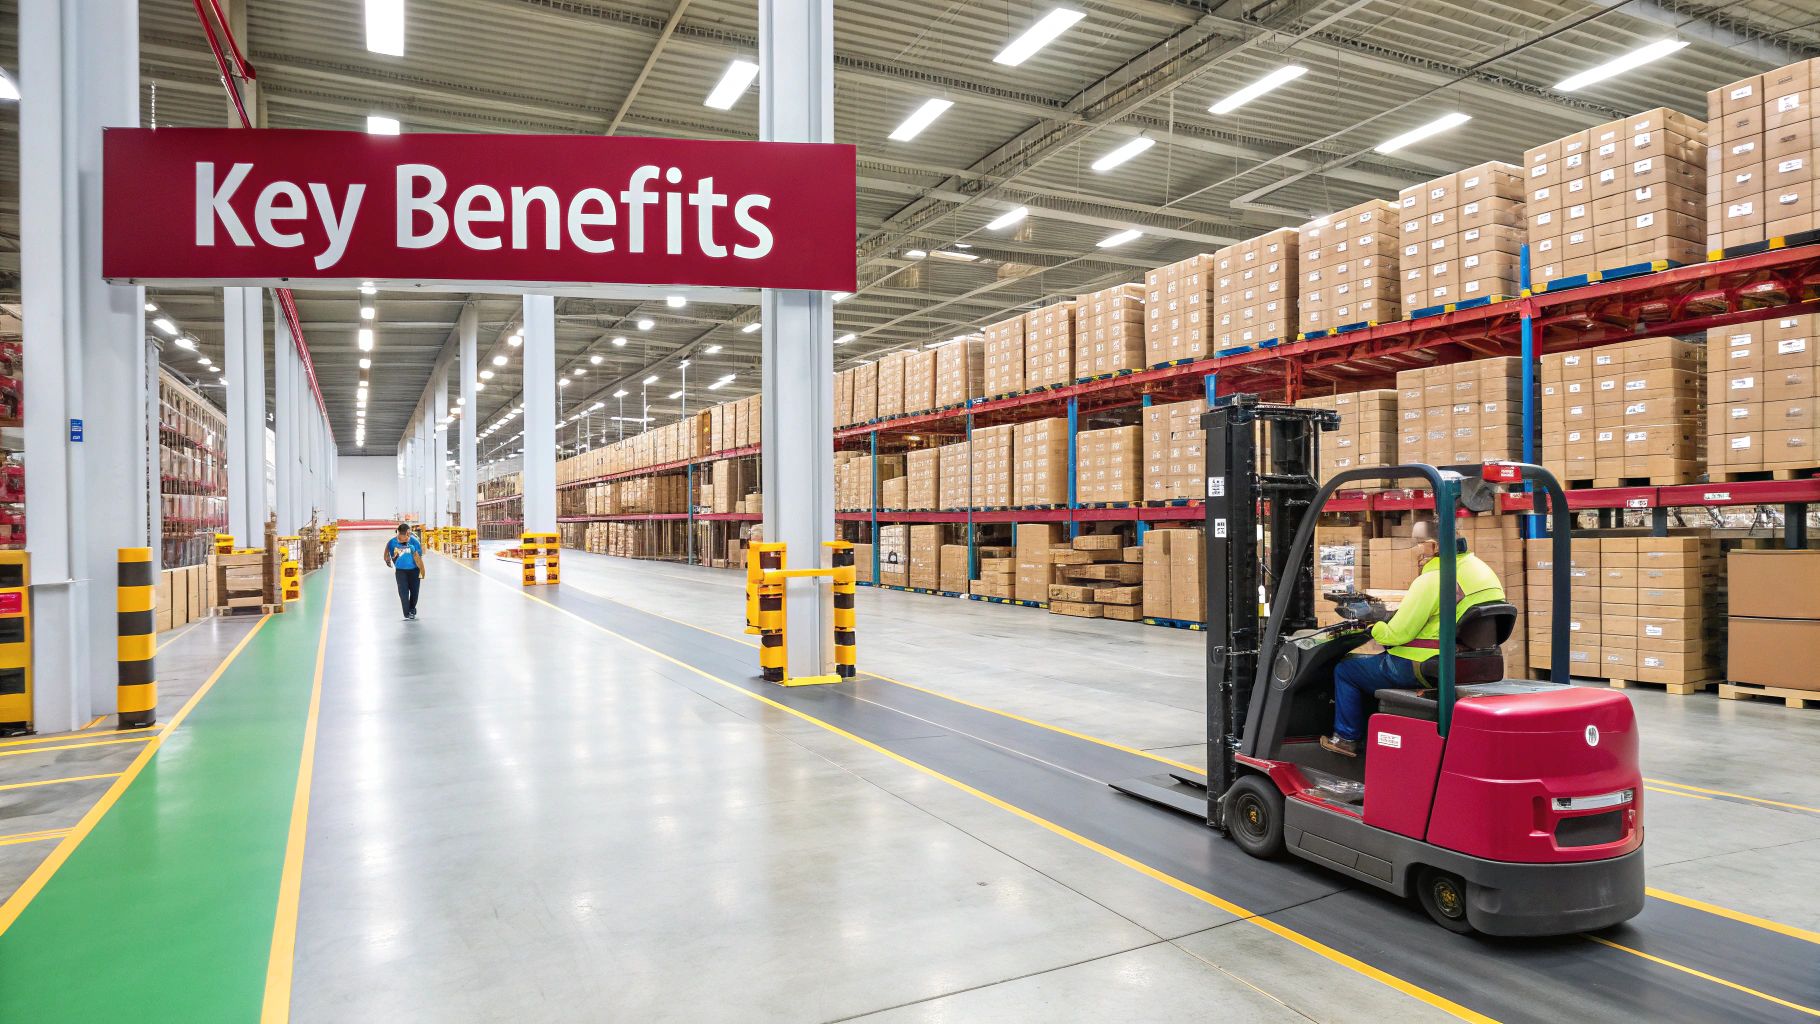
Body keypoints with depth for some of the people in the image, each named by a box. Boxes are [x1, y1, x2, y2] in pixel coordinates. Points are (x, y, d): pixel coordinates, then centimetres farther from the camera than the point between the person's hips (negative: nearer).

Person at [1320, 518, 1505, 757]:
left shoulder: (1431, 580, -22)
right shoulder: (1481, 568, 6)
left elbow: (1396, 634, -18)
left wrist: (1375, 629, 3)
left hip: (1421, 669, -9)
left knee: (1345, 670, 8)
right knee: (1383, 662, 34)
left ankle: (1346, 738, 16)